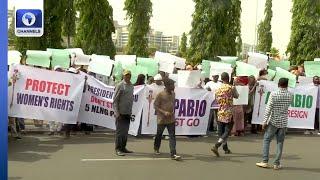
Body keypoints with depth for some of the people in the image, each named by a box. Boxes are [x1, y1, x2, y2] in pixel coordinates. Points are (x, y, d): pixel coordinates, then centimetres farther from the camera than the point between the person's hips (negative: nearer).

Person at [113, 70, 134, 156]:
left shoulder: (131, 86, 13)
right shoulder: (120, 86, -8)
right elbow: (115, 100, -10)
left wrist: (130, 111, 15)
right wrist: (117, 113, -15)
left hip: (128, 113, 7)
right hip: (121, 113, -7)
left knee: (125, 132, 11)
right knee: (119, 131, -3)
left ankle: (123, 147, 20)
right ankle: (118, 149, 2)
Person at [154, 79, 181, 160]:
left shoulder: (173, 94, 6)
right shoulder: (160, 95, -12)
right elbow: (155, 106, -11)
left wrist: (173, 111, 7)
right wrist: (164, 112, -21)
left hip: (171, 119, 4)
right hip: (162, 119, -4)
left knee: (172, 136, -5)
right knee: (159, 135, 14)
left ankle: (173, 154, -8)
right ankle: (156, 149, 38)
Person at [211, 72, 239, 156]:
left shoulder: (218, 89, 3)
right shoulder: (232, 88, -8)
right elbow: (236, 96, 11)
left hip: (220, 113, 5)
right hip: (228, 113, -5)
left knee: (221, 132, 12)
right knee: (227, 131, -2)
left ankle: (225, 148, 23)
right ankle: (216, 146, -17)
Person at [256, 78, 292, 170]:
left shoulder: (273, 94, -11)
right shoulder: (290, 95, 1)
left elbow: (268, 108, -13)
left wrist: (265, 121, -9)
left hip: (273, 121, -3)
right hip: (283, 122, 3)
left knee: (266, 140, 7)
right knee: (280, 142, 8)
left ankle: (265, 161, 3)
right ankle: (276, 163, 9)